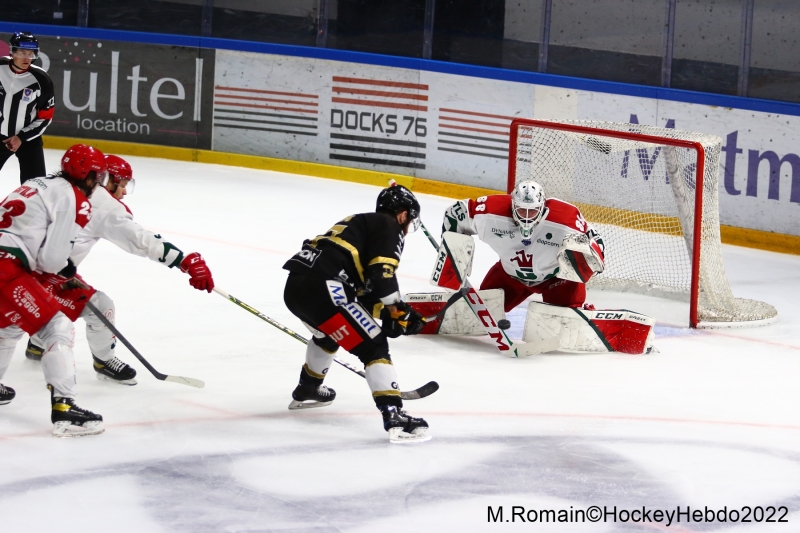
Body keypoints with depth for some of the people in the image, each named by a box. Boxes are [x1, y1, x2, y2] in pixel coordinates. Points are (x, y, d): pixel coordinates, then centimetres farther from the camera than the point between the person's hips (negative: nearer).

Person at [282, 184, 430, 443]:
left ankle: (307, 390, 55)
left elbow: (364, 286, 27)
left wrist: (385, 314, 22)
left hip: (295, 286, 9)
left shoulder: (360, 223, 31)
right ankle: (394, 416, -18)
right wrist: (397, 311, 2)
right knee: (373, 345, -7)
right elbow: (381, 275, -10)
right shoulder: (389, 227, 5)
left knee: (329, 332, 38)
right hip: (321, 288, -9)